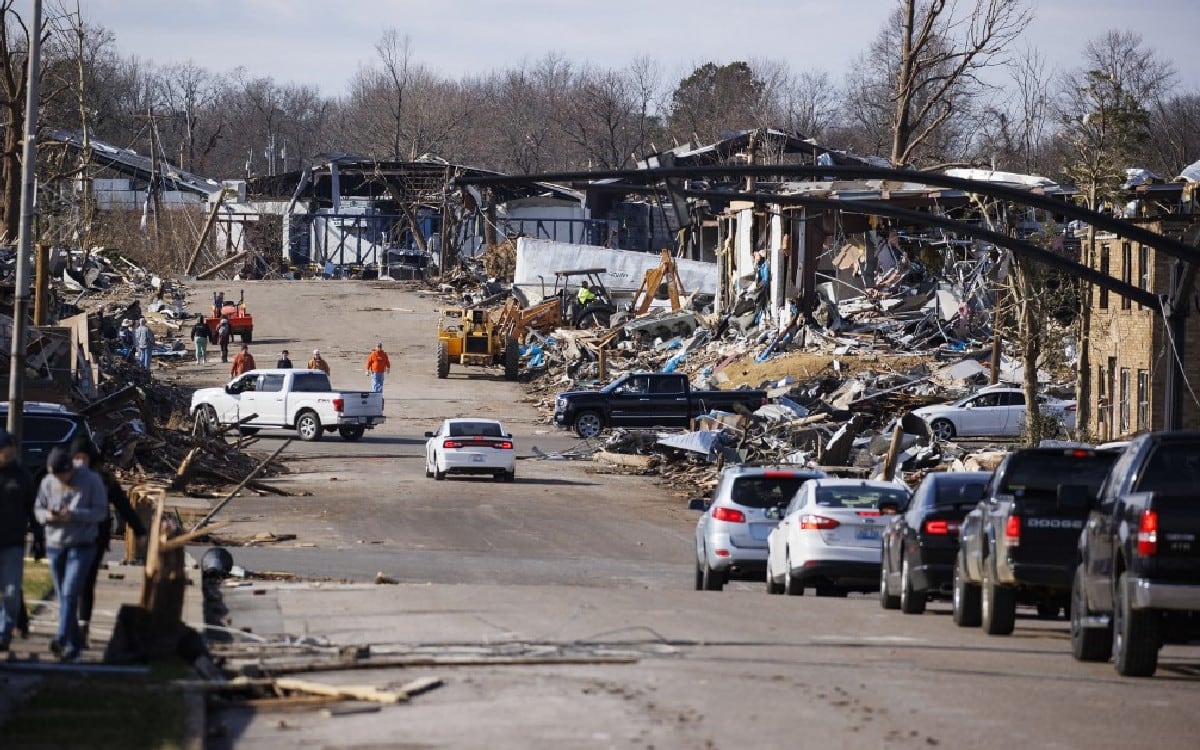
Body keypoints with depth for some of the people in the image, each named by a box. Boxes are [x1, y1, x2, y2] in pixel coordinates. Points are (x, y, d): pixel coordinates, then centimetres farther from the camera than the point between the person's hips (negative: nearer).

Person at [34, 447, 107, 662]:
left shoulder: (91, 481, -7)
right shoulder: (48, 483, 2)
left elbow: (101, 511, -8)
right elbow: (38, 509, 9)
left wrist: (73, 515, -22)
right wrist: (47, 515, -16)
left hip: (81, 545, -4)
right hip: (55, 545, 4)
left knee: (70, 593, -16)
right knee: (62, 596, 6)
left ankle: (62, 638, -24)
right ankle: (74, 643, 14)